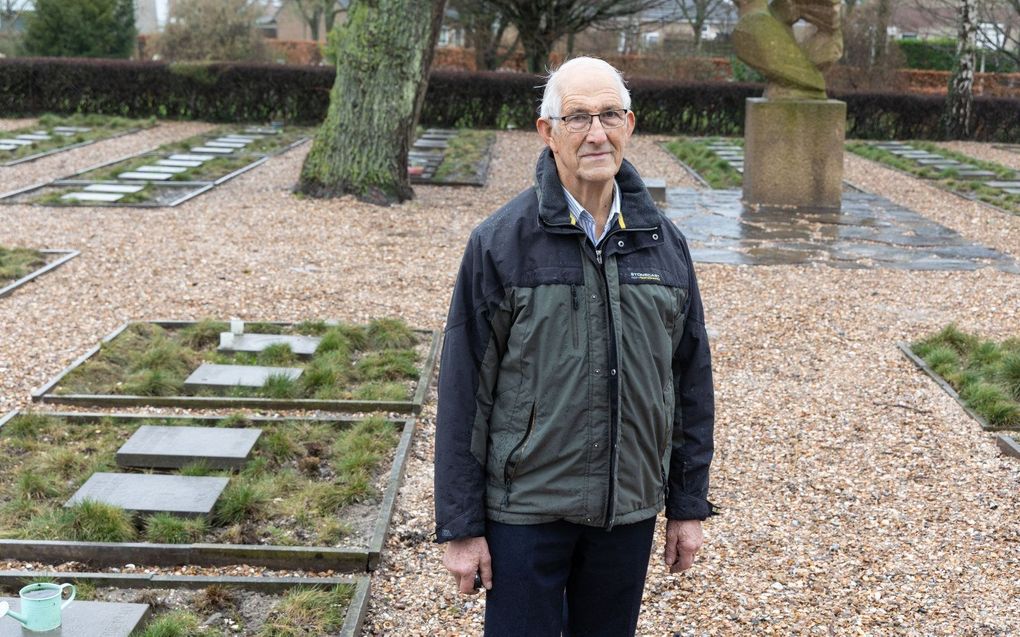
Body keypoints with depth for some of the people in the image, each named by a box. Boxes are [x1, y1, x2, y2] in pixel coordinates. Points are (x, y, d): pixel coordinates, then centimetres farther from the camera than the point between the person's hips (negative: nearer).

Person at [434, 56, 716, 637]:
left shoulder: (664, 242, 3)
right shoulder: (500, 242, -9)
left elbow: (692, 381, 8)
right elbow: (464, 394, -8)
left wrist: (689, 505, 8)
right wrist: (460, 525, -8)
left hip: (630, 512, 4)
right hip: (525, 509, -3)